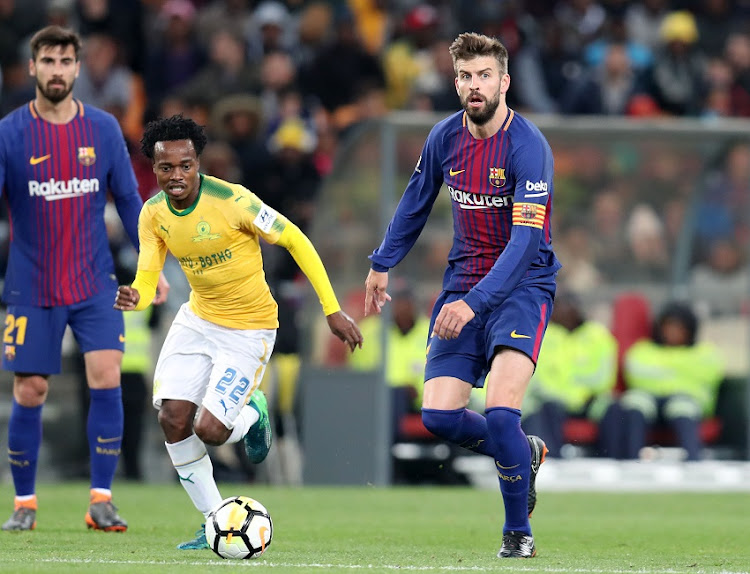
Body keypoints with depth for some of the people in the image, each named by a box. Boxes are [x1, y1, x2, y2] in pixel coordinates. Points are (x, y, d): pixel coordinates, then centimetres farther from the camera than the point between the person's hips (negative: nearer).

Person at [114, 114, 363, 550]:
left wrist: (333, 309, -15)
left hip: (250, 329, -5)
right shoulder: (153, 214, -7)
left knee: (209, 431, -15)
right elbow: (147, 282, -4)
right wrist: (133, 299, -31)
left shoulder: (232, 201, -24)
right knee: (173, 419, -9)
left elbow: (295, 241, -16)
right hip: (197, 319, 5)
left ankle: (253, 415, 23)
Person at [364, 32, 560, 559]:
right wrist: (383, 264, 25)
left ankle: (518, 532, -2)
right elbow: (416, 203, 20)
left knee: (501, 412, -22)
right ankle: (523, 453, 25)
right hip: (464, 279, 6)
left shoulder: (529, 147, -18)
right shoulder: (446, 137, 1)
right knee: (439, 415, -6)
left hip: (521, 284, -6)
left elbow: (526, 239, -25)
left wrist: (474, 302, -34)